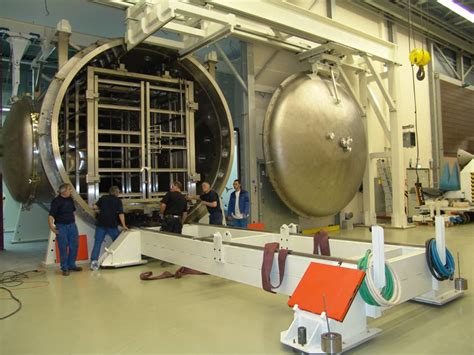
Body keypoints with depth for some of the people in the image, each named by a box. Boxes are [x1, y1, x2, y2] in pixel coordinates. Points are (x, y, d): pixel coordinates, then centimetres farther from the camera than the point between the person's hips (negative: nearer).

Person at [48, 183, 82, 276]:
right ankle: (64, 268, 12)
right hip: (61, 226, -6)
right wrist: (51, 226, -28)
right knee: (63, 248, 1)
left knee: (74, 245, 10)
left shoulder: (70, 199, 7)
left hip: (72, 225, 6)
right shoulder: (56, 201, -13)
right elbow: (51, 215, -18)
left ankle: (71, 265, 25)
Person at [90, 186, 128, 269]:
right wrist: (124, 225, -4)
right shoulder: (118, 200, 1)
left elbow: (95, 207, 3)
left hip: (101, 224, 2)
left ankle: (94, 261, -7)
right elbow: (121, 214, -6)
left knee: (98, 242, 3)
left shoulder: (103, 198, 9)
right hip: (112, 225, -2)